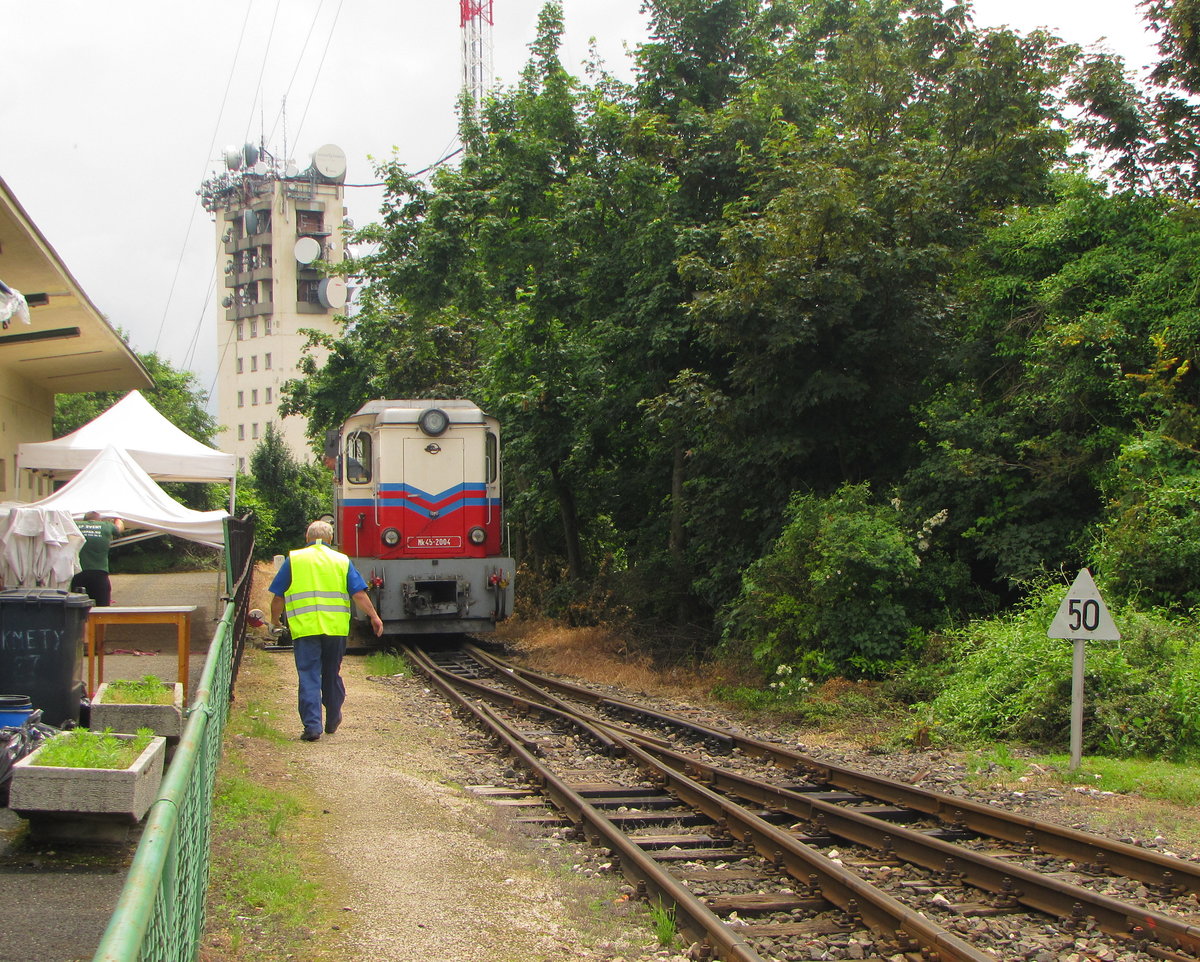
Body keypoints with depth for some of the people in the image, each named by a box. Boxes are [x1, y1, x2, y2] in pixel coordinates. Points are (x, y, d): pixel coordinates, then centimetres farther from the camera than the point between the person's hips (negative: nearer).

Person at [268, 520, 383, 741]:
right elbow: (359, 594, 2)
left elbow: (278, 598, 7)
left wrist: (275, 620, 22)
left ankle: (312, 726, -9)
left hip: (304, 629, -2)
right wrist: (374, 617, 9)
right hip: (336, 629, 2)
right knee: (332, 675, 18)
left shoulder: (293, 560, 6)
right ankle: (332, 721, 30)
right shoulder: (342, 561, 9)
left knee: (308, 678, 0)